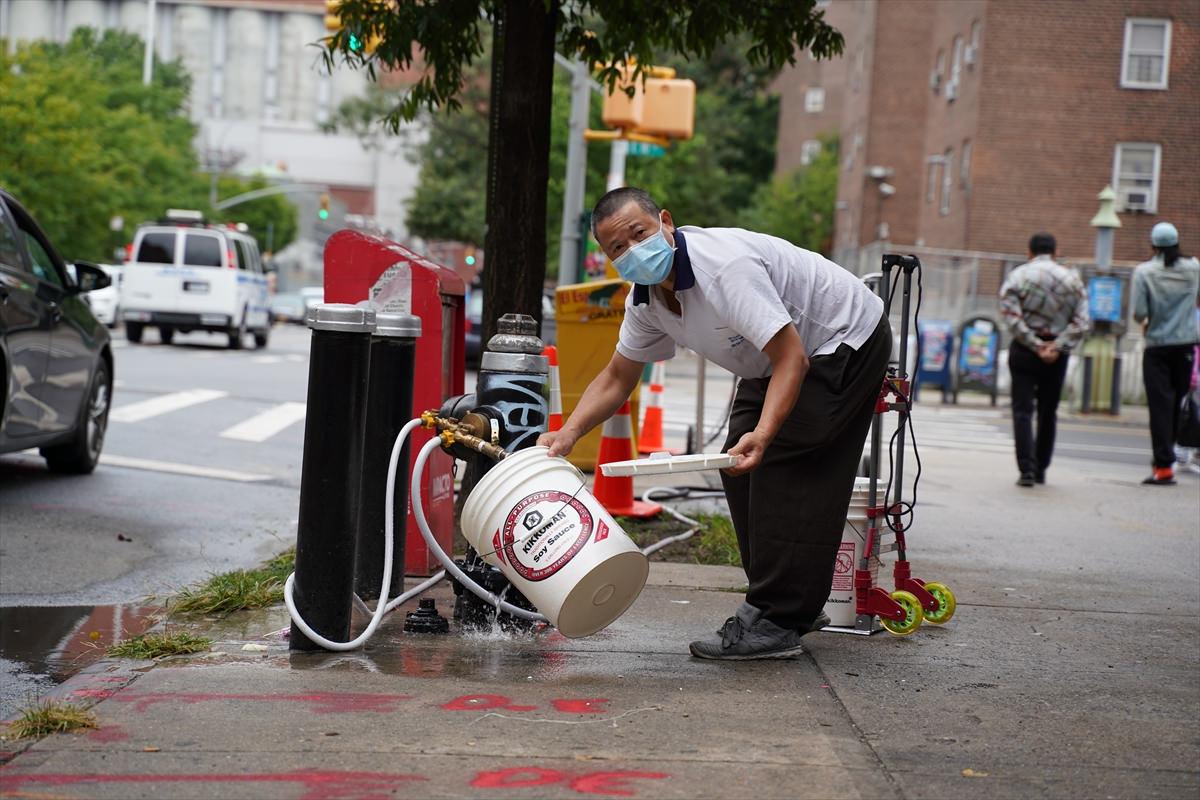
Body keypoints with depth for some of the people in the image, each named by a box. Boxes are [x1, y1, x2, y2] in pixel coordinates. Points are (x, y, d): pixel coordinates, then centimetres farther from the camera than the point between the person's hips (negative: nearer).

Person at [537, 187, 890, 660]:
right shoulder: (647, 295, -6)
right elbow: (616, 380, 4)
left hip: (847, 343, -10)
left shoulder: (725, 267, -34)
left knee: (779, 466, -17)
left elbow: (791, 357, -37)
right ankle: (798, 605, 18)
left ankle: (775, 624, -12)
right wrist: (567, 434, -11)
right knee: (740, 469, 7)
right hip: (776, 359, 10)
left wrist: (762, 435, -49)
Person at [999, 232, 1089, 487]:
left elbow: (1012, 317, -13)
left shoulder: (1016, 277, -1)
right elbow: (1081, 321, -4)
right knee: (1048, 412, 14)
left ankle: (1027, 469, -14)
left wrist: (1035, 345, -13)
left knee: (1023, 410, -1)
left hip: (1024, 350, -2)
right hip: (1057, 353, 2)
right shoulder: (1072, 278, 5)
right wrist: (1057, 347, -10)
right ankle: (1041, 469, 20)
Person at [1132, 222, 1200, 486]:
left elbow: (1139, 312, -13)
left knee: (1160, 406, -3)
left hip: (1157, 346, -3)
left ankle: (1164, 466, -7)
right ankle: (1167, 453, 24)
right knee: (1177, 404, 15)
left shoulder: (1144, 271, -9)